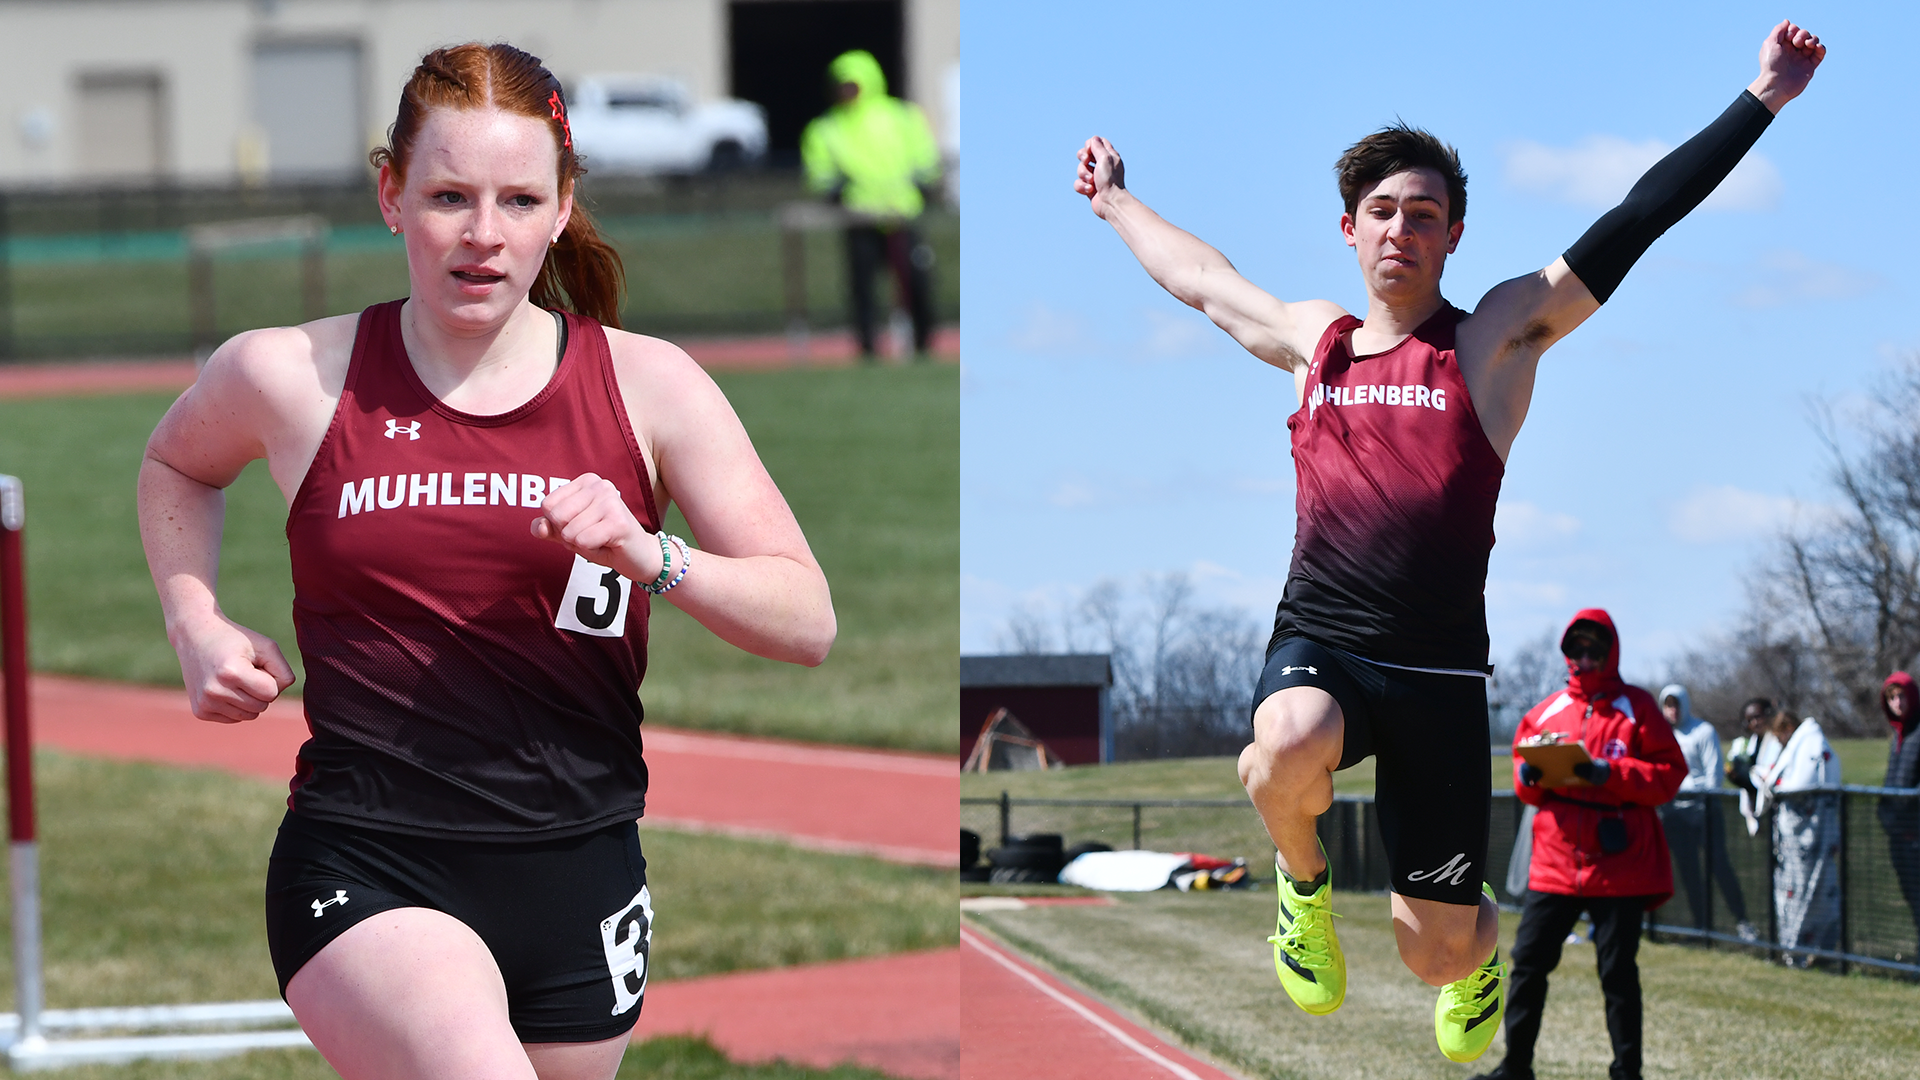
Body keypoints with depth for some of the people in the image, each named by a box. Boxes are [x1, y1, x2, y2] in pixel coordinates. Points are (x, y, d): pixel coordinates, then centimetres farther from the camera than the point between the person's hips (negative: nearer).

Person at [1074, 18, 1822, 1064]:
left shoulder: (1495, 339, 4)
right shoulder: (1313, 338, 14)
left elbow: (1632, 224, -1)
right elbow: (1197, 275, 34)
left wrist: (1761, 102, -5)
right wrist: (1114, 200, 47)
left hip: (1437, 670, -2)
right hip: (1318, 649, 2)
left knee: (1438, 953, 0)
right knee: (1287, 754, -37)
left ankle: (1480, 940, 41)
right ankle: (1303, 878, -1)